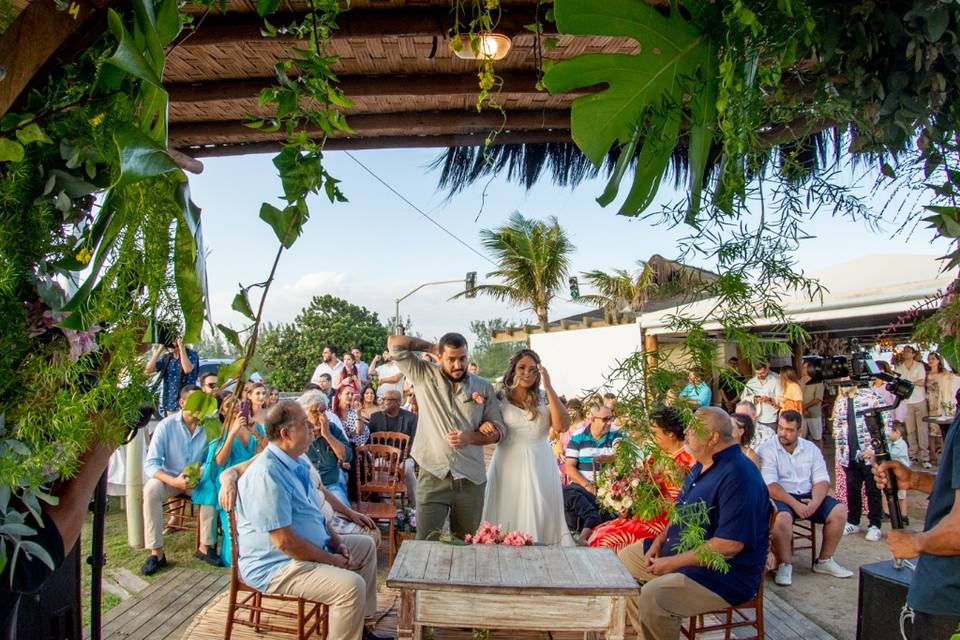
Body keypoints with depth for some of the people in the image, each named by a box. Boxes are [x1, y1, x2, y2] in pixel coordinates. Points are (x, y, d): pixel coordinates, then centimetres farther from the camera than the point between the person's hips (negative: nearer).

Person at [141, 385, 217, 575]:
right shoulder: (166, 425, -13)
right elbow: (150, 464, -18)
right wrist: (173, 481, -33)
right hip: (169, 477, -1)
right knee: (151, 489, -31)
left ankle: (205, 546, -15)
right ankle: (156, 552, -25)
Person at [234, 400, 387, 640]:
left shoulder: (297, 463, 8)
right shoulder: (267, 475, -26)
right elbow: (285, 542, -28)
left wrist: (337, 542, 4)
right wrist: (331, 560, -17)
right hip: (274, 566, -11)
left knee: (366, 545, 18)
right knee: (351, 585, -28)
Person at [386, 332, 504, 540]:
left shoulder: (484, 387, 6)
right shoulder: (424, 375, 2)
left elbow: (497, 430, 8)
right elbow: (394, 343, -4)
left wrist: (470, 437, -10)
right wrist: (432, 348, 1)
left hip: (471, 479, 2)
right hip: (432, 476, -2)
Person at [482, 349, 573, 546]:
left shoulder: (544, 400, 5)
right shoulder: (500, 399, 4)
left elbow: (562, 426, -11)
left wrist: (549, 388, -11)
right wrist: (483, 425, -15)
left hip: (539, 467, 1)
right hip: (508, 465, 0)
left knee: (538, 519, 4)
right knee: (506, 519, 3)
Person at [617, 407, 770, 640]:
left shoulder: (738, 476, -24)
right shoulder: (702, 465, 8)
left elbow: (730, 544, -29)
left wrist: (673, 562, -23)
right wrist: (660, 540, 3)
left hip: (725, 575, -10)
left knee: (653, 596, -31)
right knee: (625, 558, 17)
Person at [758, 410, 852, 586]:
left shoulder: (811, 448, 9)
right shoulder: (768, 449, -7)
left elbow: (822, 480, 3)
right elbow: (770, 485, -16)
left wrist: (815, 502, -16)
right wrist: (794, 504, -24)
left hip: (807, 496, 5)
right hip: (780, 497, -5)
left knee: (839, 511, -13)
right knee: (782, 518, -35)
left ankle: (824, 561, 5)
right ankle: (785, 565, -11)